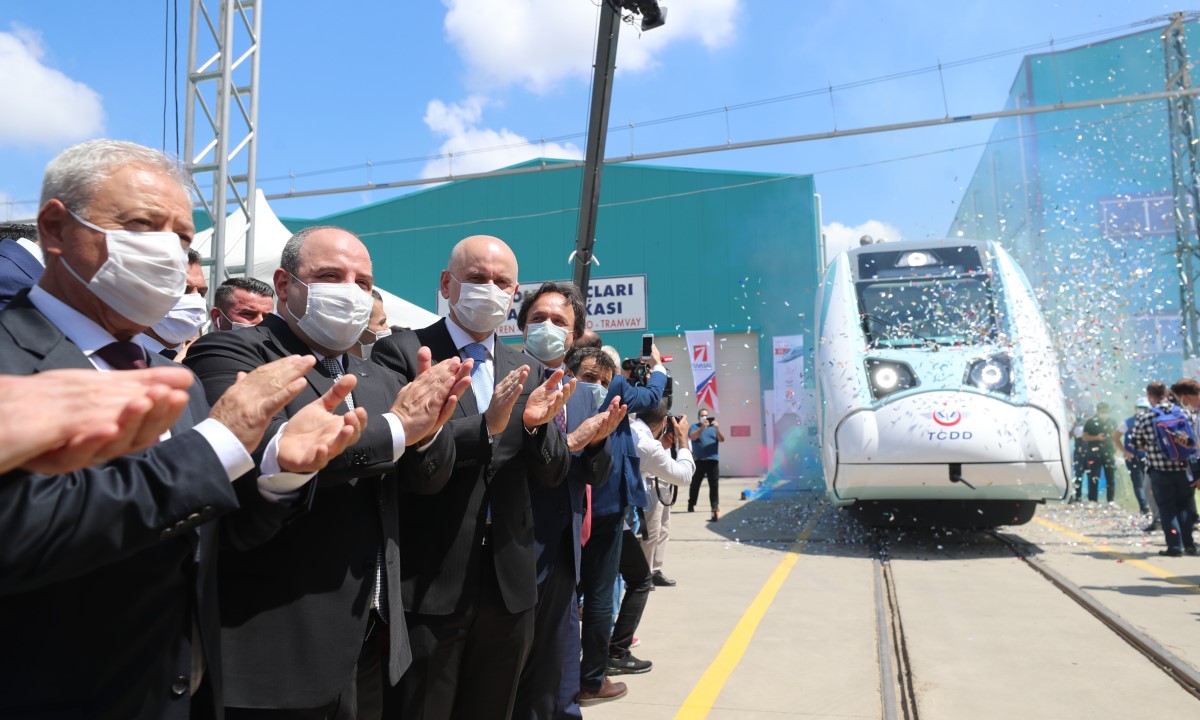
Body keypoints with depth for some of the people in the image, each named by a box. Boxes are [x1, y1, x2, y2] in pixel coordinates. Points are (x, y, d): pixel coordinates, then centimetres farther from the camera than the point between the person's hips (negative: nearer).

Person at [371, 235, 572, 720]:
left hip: (509, 584, 5)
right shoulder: (401, 353, -6)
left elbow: (552, 474, 7)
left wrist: (537, 425, -14)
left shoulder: (529, 372, 9)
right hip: (428, 584, -5)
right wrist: (485, 427, -28)